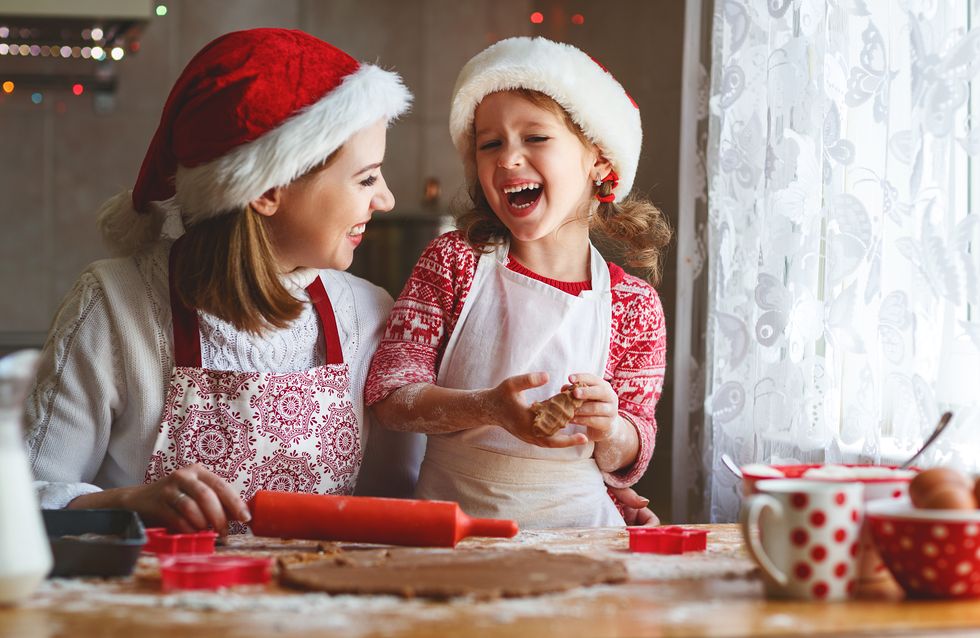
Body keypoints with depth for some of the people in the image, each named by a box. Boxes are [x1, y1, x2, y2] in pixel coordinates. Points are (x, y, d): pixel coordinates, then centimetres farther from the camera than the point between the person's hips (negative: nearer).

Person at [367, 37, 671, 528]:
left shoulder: (633, 305, 2)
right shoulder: (453, 261, 2)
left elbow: (626, 462, 8)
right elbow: (388, 394, -4)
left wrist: (610, 428, -16)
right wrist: (488, 408, -21)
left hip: (574, 522, 2)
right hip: (452, 515, -1)